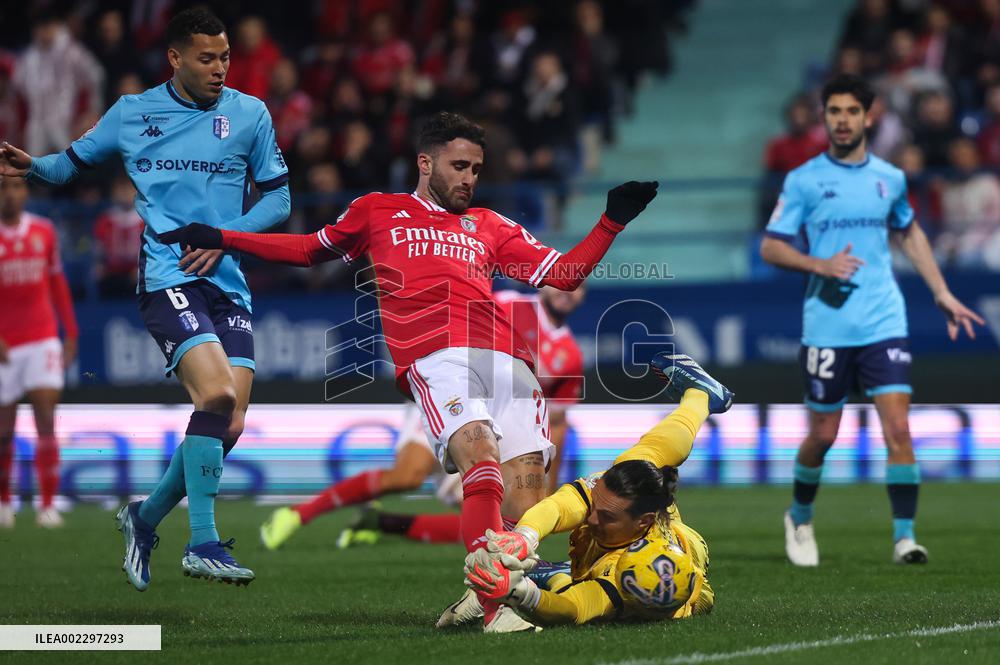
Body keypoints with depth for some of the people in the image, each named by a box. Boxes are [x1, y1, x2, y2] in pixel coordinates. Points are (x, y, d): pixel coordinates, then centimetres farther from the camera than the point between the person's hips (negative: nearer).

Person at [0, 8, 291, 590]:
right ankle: (203, 543, -20)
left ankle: (147, 518, 21)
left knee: (230, 424, -4)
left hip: (227, 282, 4)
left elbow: (278, 197, 12)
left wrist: (224, 237, -2)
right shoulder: (132, 113, 8)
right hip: (166, 277, -3)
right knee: (216, 394, -25)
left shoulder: (249, 115, 9)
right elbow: (75, 162, 21)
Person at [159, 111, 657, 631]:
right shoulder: (377, 212, 26)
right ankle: (495, 604, -38)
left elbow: (563, 275, 29)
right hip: (434, 356, -4)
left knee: (525, 490, -14)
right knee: (481, 455, -29)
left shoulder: (489, 227, 32)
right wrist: (219, 239, 35)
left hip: (505, 357, 4)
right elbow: (311, 250, 38)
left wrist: (612, 221, 18)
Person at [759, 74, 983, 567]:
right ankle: (799, 518, 31)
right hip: (826, 327, -1)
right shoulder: (803, 181, -1)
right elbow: (770, 247, 0)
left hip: (883, 324, 2)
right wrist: (821, 265, -17)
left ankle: (904, 536, -8)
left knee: (898, 428, -12)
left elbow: (910, 233, 25)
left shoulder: (889, 178, 7)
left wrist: (942, 293, 21)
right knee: (823, 435, 6)